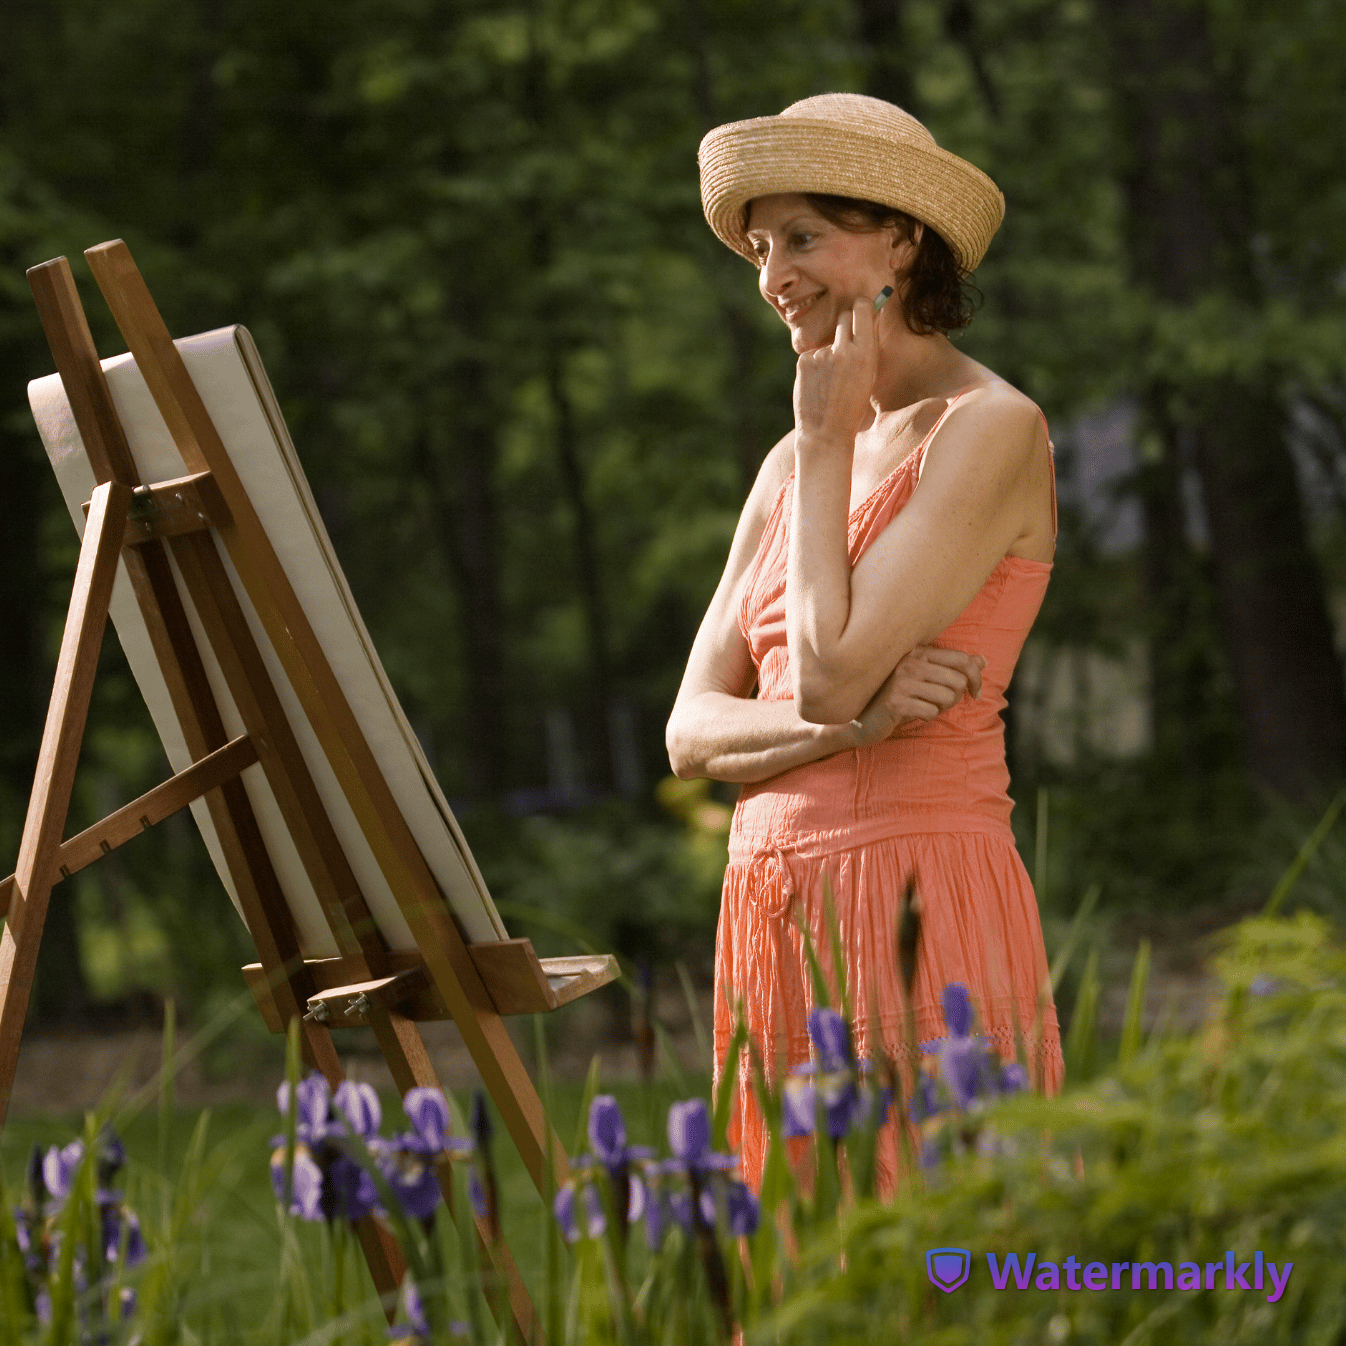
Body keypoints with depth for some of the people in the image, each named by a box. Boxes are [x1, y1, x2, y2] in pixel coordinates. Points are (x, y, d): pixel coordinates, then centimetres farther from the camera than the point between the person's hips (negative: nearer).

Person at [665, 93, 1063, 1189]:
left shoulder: (991, 430, -7)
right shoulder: (794, 467, 16)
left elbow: (828, 674, -16)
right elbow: (692, 731, 9)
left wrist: (829, 443, -6)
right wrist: (852, 723, -11)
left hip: (919, 904, -7)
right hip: (775, 919, 7)